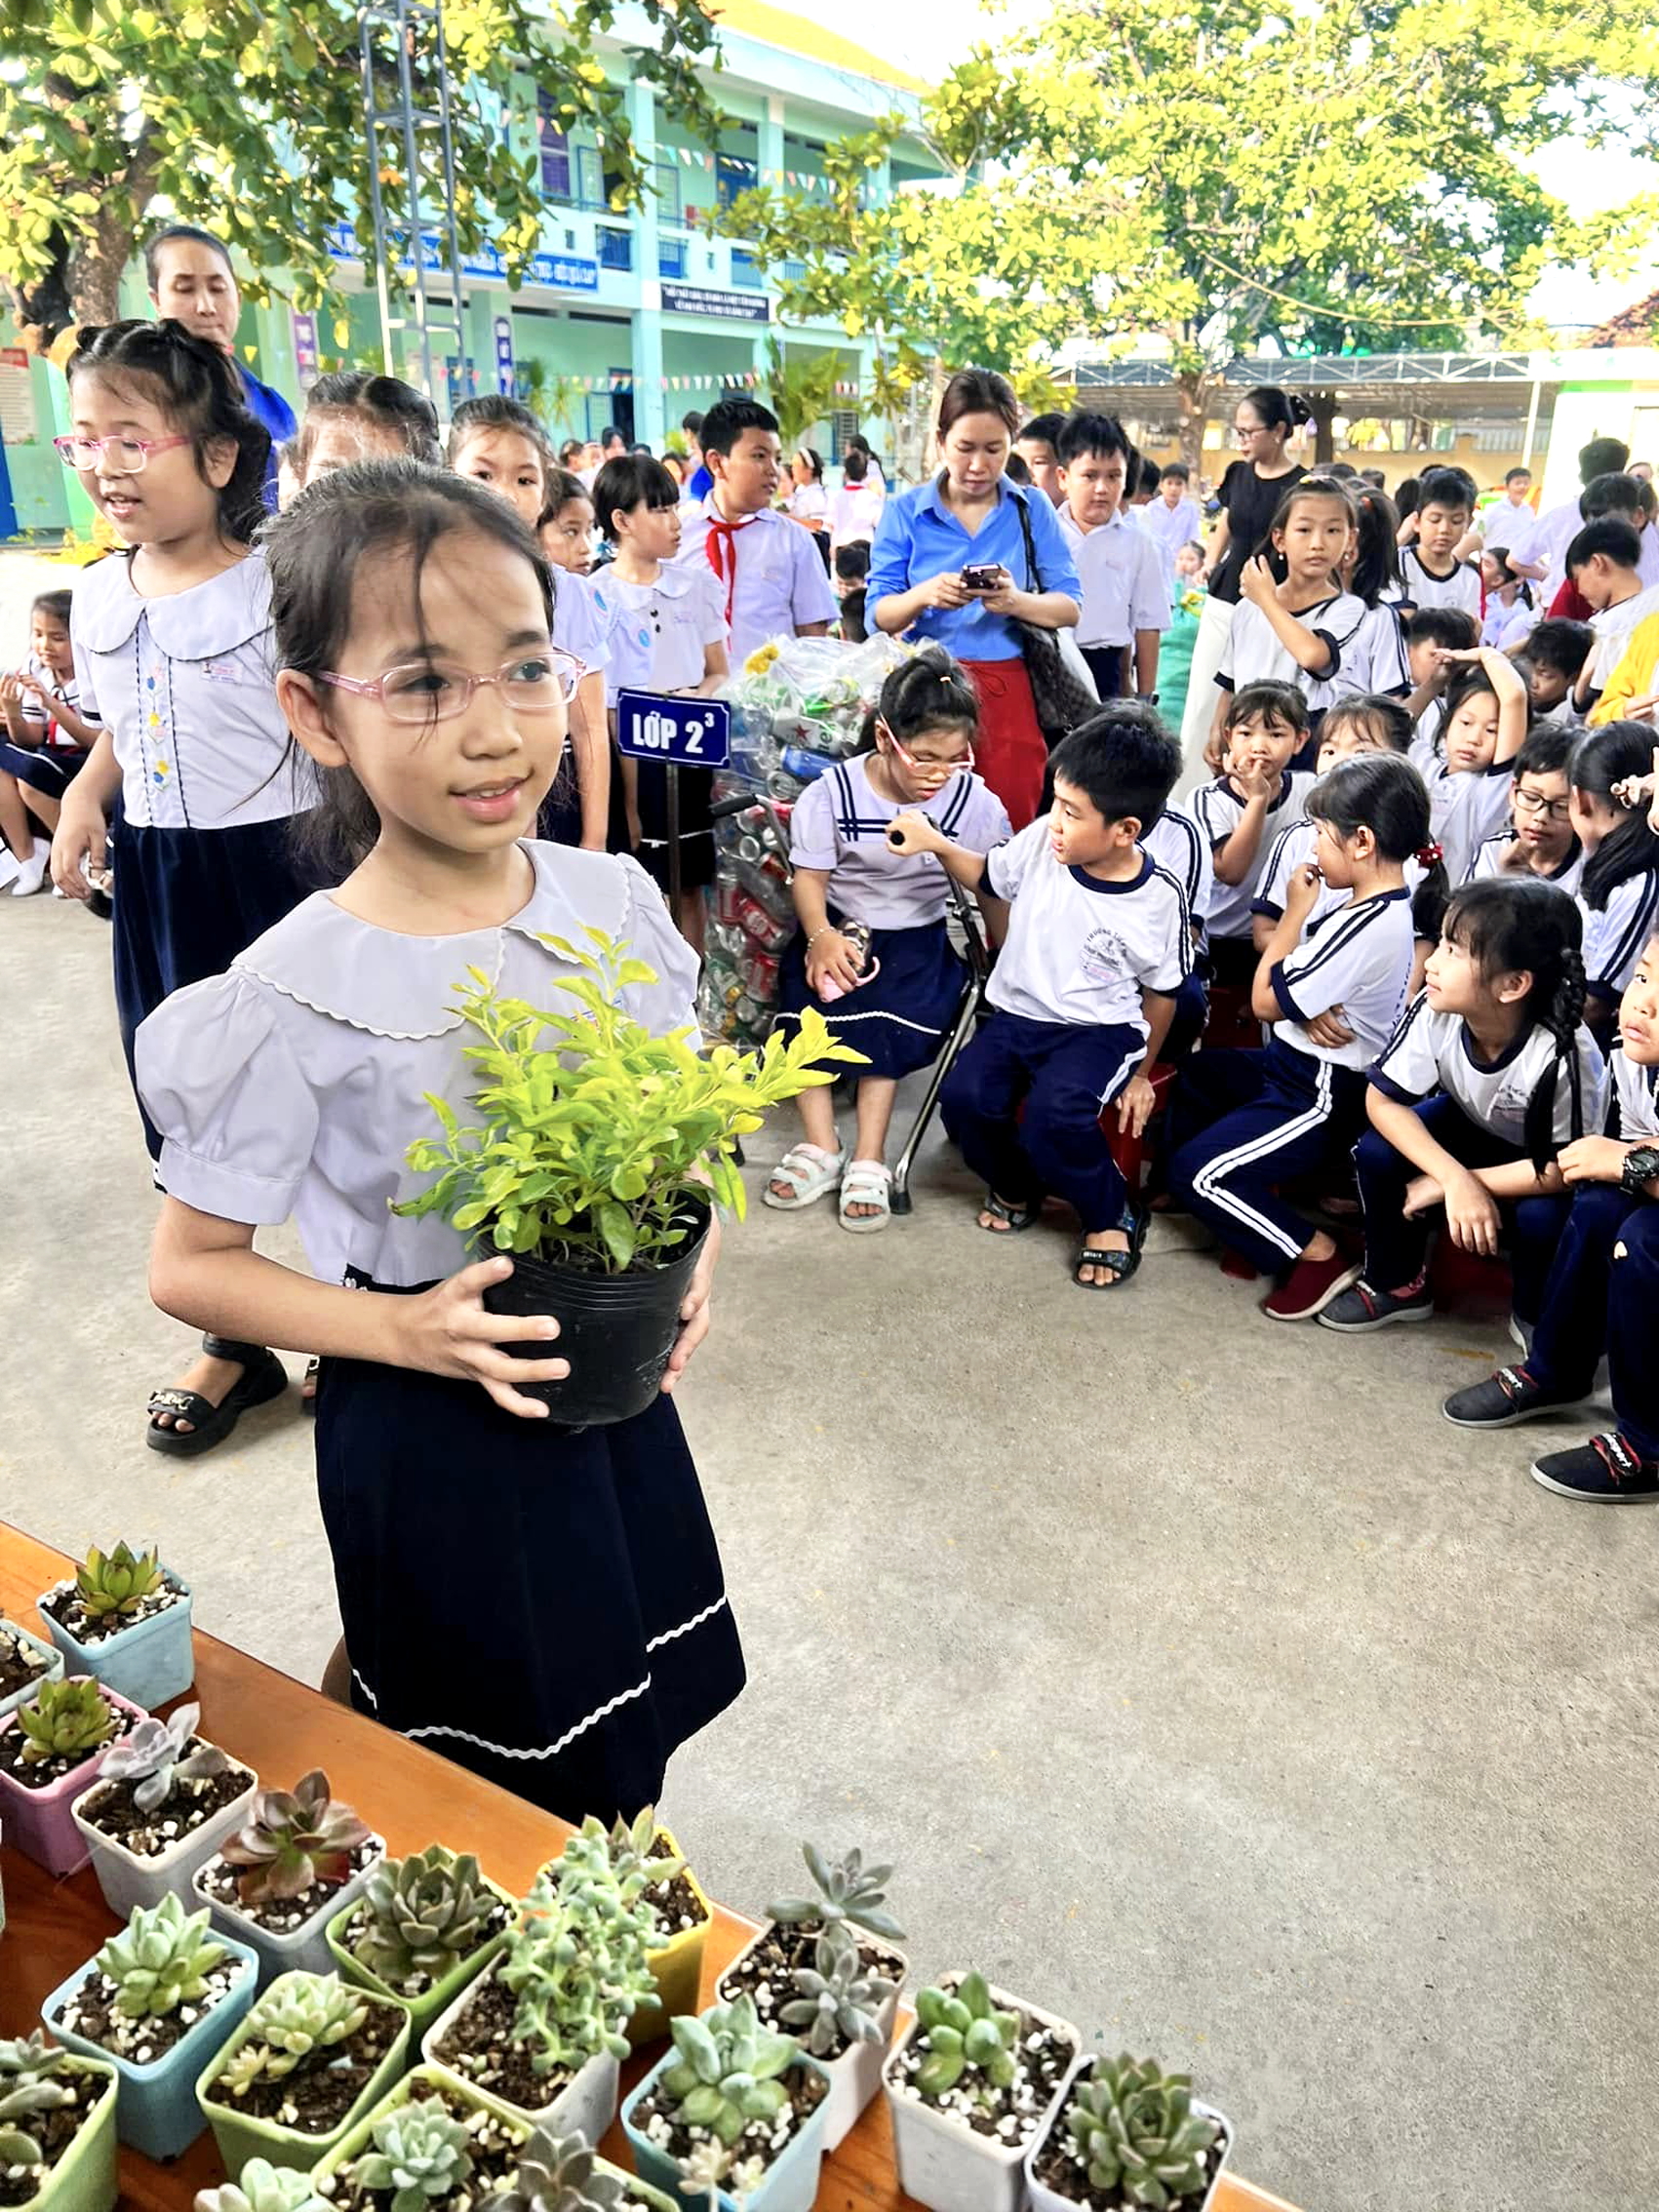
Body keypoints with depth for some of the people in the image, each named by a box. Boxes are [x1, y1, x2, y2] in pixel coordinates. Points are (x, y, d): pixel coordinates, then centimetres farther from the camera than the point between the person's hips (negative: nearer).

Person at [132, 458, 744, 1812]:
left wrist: (686, 1256, -12)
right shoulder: (298, 1000, -22)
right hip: (431, 1443, -4)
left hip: (617, 1396, 5)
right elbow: (191, 1266, -11)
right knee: (500, 1812, 17)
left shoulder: (618, 903, -10)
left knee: (624, 1755, 26)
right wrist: (406, 1330, -24)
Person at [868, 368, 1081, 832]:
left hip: (1010, 690, 1)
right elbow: (878, 616, 0)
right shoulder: (904, 512, 6)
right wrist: (923, 596, -21)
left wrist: (1016, 602, -19)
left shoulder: (1032, 511, 8)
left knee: (1013, 827, 0)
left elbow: (1070, 608, 1)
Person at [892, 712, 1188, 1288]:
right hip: (1017, 1012, 4)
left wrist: (1140, 1075, 9)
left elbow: (1161, 992, 0)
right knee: (964, 1097, -20)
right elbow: (988, 876, 14)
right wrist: (937, 843, -4)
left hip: (1099, 1029, -4)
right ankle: (1016, 1185, 15)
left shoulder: (1157, 899, -15)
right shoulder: (1041, 842, -9)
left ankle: (1111, 1218, 0)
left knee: (1055, 1116, -31)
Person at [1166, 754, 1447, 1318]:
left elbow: (1265, 1001, -20)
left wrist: (1295, 911, -13)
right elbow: (1296, 984, 8)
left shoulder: (1368, 926, -28)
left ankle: (1316, 1256, -3)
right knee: (1193, 1075, 19)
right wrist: (1311, 1009, -14)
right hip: (1297, 1067, 10)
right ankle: (1258, 1193, 16)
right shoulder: (1389, 908, 3)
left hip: (1321, 1098, -10)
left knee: (1194, 1170, -13)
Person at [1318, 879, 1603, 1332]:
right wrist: (1455, 1179, -33)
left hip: (1543, 1164, -3)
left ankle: (1539, 1320, 2)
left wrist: (1454, 1183, -27)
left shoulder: (1563, 1055, -38)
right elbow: (1382, 1100, -21)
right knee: (1375, 1152, -20)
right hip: (1471, 1124, 4)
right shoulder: (1435, 1010, -29)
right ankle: (1396, 1284, 5)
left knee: (1542, 1215, -31)